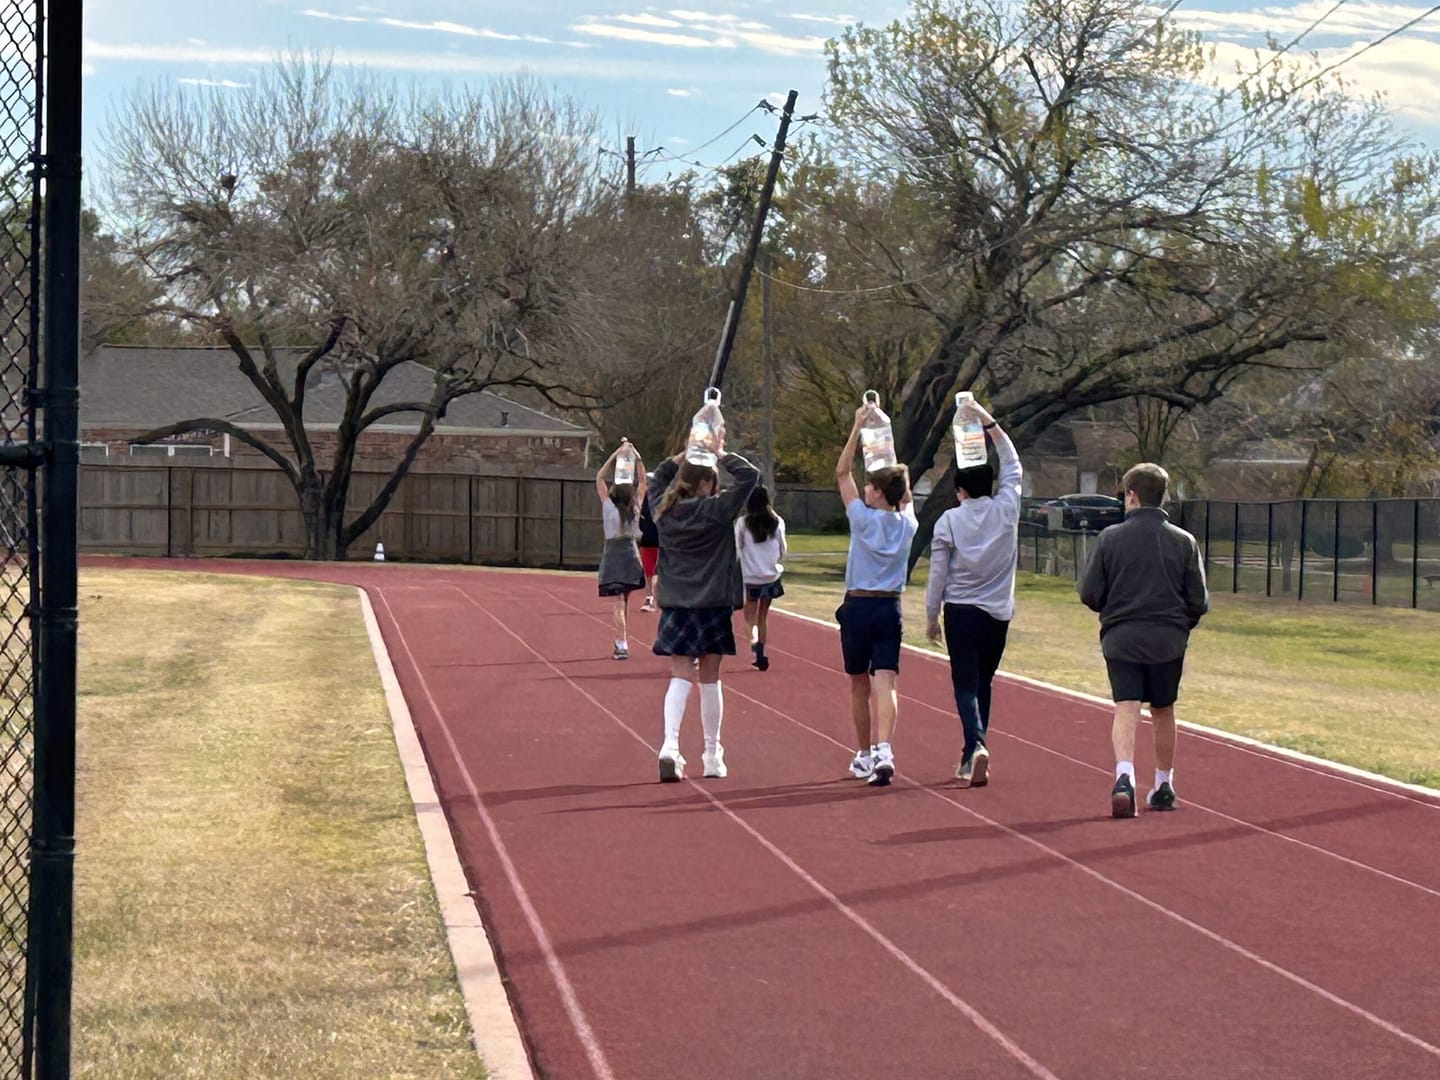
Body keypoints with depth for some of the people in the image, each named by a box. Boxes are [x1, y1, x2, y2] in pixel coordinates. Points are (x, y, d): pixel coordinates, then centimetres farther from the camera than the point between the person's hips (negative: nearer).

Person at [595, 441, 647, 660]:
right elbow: (642, 480, 6)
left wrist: (615, 456, -9)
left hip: (613, 554, -4)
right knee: (624, 603, 18)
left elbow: (599, 478, -7)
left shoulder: (609, 508, -11)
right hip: (631, 554, 4)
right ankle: (622, 643, 26)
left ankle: (622, 646, -18)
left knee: (618, 604, -9)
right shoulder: (635, 509, -3)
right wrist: (637, 458, 0)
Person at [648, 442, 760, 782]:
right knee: (709, 680, 8)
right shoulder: (716, 510, -11)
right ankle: (712, 755, 17)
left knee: (680, 678, 0)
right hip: (712, 605, -3)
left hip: (674, 607, 3)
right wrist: (721, 454, 1)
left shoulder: (663, 510, 2)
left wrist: (685, 454, 17)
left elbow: (660, 477, 24)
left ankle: (670, 745, -21)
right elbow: (749, 476, -8)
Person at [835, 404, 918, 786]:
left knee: (859, 686, 12)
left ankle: (864, 755, 21)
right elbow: (903, 492, 22)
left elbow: (842, 473, 0)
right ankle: (883, 750, -28)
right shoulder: (907, 523, 2)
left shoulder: (863, 518, -7)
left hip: (858, 607, -2)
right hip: (890, 608, 2)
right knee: (884, 683, -8)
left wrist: (858, 427, 0)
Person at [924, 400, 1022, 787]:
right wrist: (991, 425, 21)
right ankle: (973, 754, 17)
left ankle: (975, 745, -26)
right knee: (983, 682, 14)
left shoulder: (949, 521, -7)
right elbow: (1013, 465, 17)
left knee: (966, 684, -3)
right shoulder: (1006, 509, -1)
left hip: (961, 611, -3)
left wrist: (931, 617, 7)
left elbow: (937, 573, -4)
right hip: (999, 611, 3)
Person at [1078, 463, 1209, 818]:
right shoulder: (1184, 541, 1)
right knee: (1163, 712, 15)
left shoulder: (1110, 537, -4)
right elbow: (1199, 602, 2)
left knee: (1126, 710, -5)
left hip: (1121, 638, -2)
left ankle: (1124, 775, -28)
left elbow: (1089, 593, -3)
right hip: (1168, 641, 2)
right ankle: (1164, 786, 26)